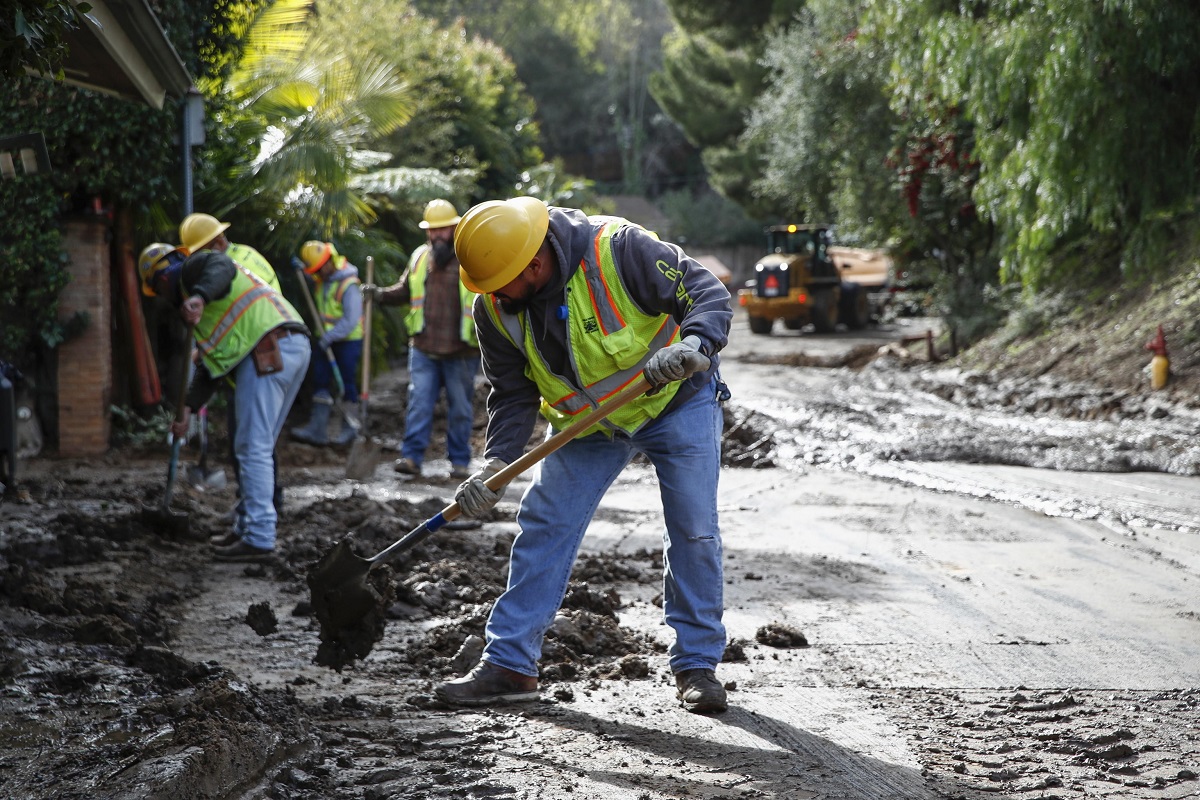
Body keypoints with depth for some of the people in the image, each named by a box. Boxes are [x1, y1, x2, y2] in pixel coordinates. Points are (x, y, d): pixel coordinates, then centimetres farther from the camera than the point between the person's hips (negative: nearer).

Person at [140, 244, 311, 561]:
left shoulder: (196, 265, 7)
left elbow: (222, 268, -19)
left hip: (267, 350, -10)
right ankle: (249, 527, 24)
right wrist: (189, 408, 27)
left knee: (254, 447, -8)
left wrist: (199, 296, -38)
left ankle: (259, 538, -8)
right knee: (259, 447, 18)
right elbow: (211, 362, 32)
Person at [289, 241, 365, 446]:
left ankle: (349, 428, 12)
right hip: (327, 339, 8)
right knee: (320, 381, 2)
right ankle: (318, 428, 2)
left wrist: (329, 337, -25)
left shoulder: (348, 285, -20)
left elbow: (351, 320, -23)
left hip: (348, 339, -8)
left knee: (347, 382, 0)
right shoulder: (323, 279, 5)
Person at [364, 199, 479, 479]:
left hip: (461, 352, -3)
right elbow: (405, 290, 21)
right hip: (424, 350, 3)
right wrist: (381, 294, 3)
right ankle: (412, 456, -3)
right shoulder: (419, 257, 10)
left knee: (460, 409, 6)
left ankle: (460, 461, 14)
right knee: (419, 404, -4)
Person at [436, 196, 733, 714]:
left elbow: (709, 294, -27)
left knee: (694, 531, -6)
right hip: (586, 423, 4)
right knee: (543, 527, -4)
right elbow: (513, 394, -6)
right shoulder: (496, 308, -15)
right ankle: (509, 664, 2)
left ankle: (697, 665, 8)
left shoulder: (618, 250, -31)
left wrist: (693, 346, -48)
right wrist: (495, 464, -21)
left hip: (678, 401, -4)